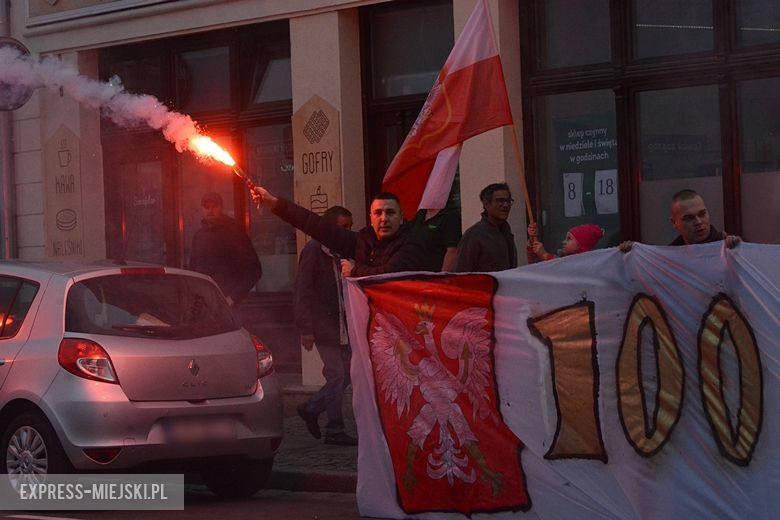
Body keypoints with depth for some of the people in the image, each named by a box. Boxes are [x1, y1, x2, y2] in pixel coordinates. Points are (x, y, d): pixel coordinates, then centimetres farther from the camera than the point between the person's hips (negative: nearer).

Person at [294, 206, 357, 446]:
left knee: (347, 373, 7)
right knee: (337, 375, -7)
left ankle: (311, 409, 23)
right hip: (323, 325, -8)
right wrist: (305, 329, -17)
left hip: (343, 325, 8)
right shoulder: (313, 251, -9)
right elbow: (303, 291, -12)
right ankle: (335, 431, 2)